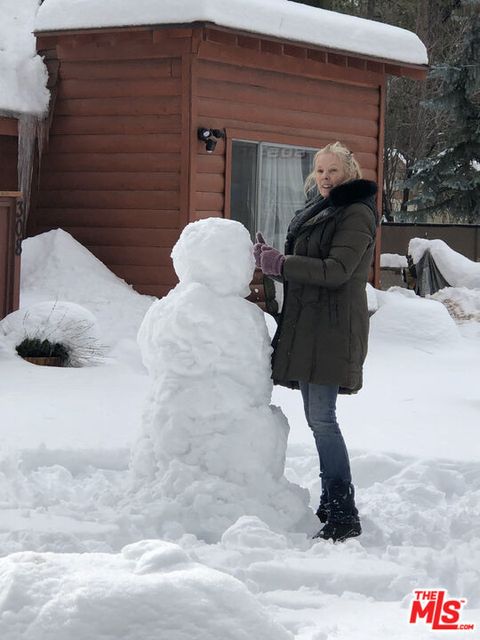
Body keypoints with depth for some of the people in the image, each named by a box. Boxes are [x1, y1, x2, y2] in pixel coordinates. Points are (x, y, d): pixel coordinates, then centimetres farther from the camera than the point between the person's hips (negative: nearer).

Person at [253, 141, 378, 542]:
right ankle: (331, 504, 19)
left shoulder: (356, 215, -9)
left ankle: (344, 515, -13)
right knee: (318, 418, 11)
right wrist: (272, 258, 4)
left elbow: (335, 271, -18)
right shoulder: (317, 211, 20)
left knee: (322, 419, -14)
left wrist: (280, 263, -17)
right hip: (306, 328, 9)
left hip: (333, 330, -9)